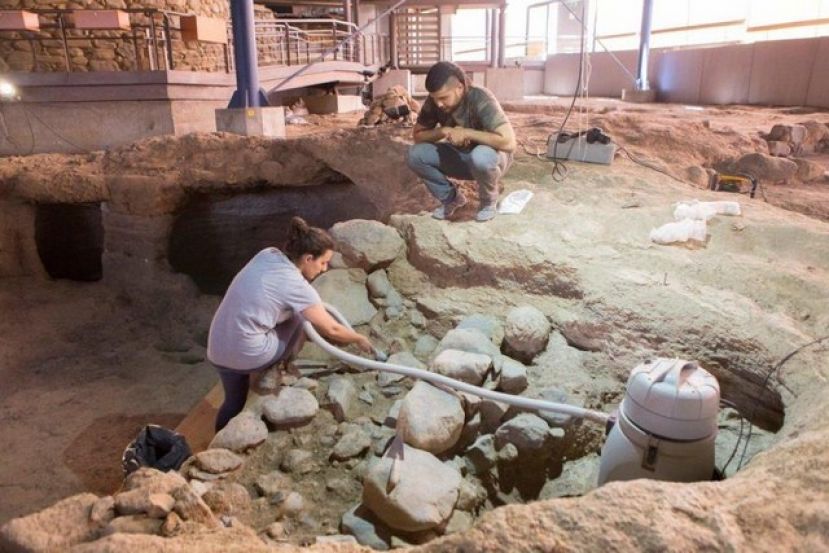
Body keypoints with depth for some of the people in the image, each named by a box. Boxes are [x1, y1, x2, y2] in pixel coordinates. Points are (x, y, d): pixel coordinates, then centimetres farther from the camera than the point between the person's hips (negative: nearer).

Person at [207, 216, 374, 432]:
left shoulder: (268, 255, 4)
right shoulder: (297, 286, -15)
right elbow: (331, 330, -7)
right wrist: (360, 339, 11)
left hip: (217, 349, 7)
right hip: (247, 355, -7)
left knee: (234, 401, 29)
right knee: (302, 319, 11)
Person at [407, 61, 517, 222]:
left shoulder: (480, 99, -29)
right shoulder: (434, 101, -14)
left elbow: (509, 143, -38)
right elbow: (418, 135, -4)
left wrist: (466, 132, -34)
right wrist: (444, 131, -23)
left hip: (491, 156, -5)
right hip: (460, 156, 5)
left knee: (480, 156, -40)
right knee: (415, 154, -17)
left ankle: (489, 201, -8)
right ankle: (451, 198, 4)